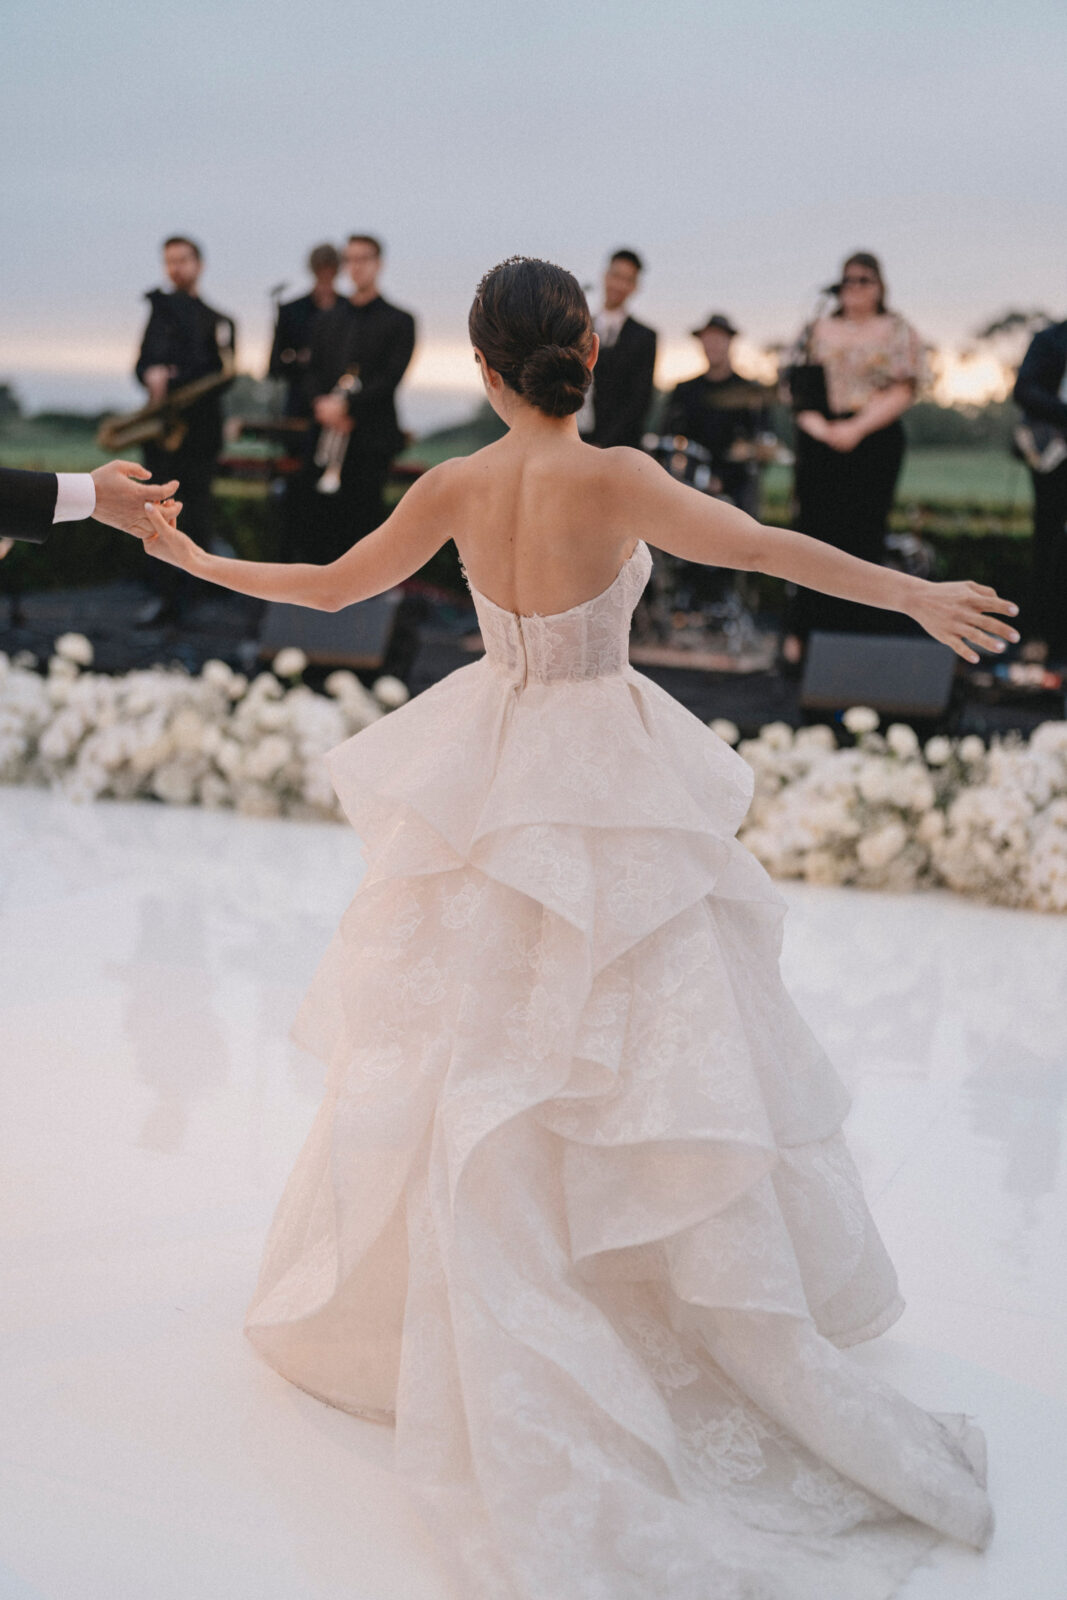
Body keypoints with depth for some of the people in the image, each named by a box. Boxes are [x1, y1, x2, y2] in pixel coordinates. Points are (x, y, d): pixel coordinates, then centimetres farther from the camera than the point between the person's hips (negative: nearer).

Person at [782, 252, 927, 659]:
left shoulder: (898, 332, 6)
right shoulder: (818, 330, 14)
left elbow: (902, 392, -3)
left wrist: (856, 428, -15)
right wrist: (814, 422, -10)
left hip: (874, 441, -2)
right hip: (818, 440, 2)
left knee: (861, 538, -4)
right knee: (815, 531, -1)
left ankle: (856, 634, 1)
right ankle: (804, 631, 4)